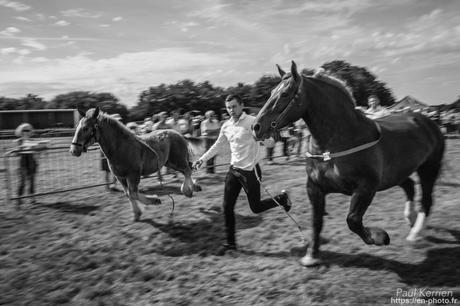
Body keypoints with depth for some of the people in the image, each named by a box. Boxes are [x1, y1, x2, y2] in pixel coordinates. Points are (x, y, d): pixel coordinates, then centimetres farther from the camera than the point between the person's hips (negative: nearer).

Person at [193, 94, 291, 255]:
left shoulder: (252, 121, -13)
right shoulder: (226, 126, 5)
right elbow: (218, 145, 17)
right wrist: (202, 159, 16)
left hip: (250, 171, -6)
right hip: (234, 170, 6)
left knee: (255, 207, 4)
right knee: (227, 207, 6)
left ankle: (282, 198, 30)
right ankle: (230, 242, 21)